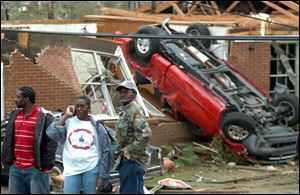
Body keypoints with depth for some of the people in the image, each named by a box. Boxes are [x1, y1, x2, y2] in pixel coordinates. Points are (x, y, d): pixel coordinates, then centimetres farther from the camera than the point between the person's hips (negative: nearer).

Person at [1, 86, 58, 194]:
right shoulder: (14, 115, 12)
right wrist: (7, 159, 10)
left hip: (36, 169, -6)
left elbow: (52, 141, -11)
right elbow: (8, 140, 18)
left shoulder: (44, 117, -9)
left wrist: (45, 163, -13)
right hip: (16, 169, 6)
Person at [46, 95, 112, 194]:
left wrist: (103, 176, 0)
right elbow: (52, 133, -14)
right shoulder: (68, 122, 3)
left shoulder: (97, 126, 3)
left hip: (91, 170, 0)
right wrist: (65, 116, -10)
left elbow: (105, 151, 3)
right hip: (71, 170, 0)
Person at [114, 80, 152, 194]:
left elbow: (144, 134, -26)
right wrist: (120, 153, 17)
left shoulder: (134, 110, -13)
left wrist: (130, 152, -19)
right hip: (127, 160, 10)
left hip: (131, 161, -10)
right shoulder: (125, 111, 19)